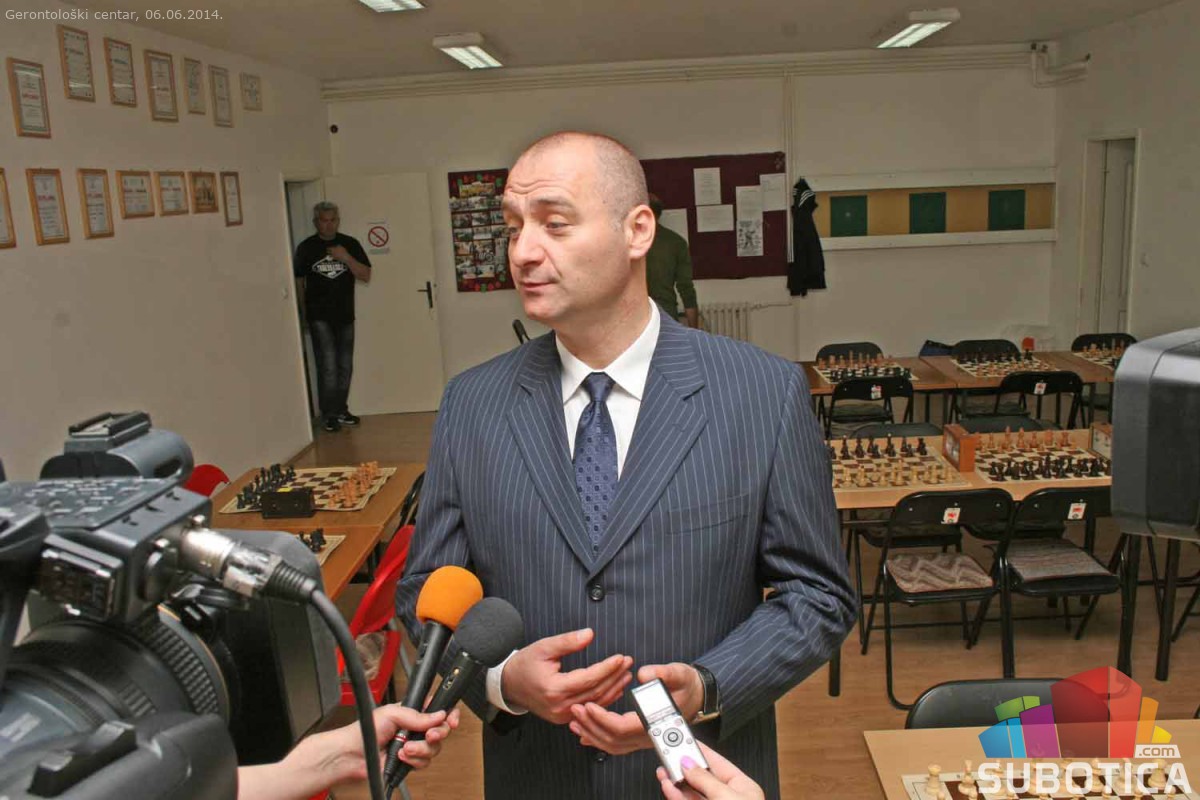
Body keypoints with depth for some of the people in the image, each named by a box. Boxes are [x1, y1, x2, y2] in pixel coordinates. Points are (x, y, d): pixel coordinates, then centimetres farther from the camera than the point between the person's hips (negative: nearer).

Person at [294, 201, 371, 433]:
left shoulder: (350, 244, 4)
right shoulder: (306, 247, 1)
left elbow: (366, 276, 0)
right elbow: (298, 281, 9)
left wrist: (347, 258, -15)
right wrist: (304, 311, 8)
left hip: (345, 315, 3)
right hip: (319, 317, -3)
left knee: (345, 366, 9)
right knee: (328, 366, -10)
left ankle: (341, 410, 23)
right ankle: (329, 415, -2)